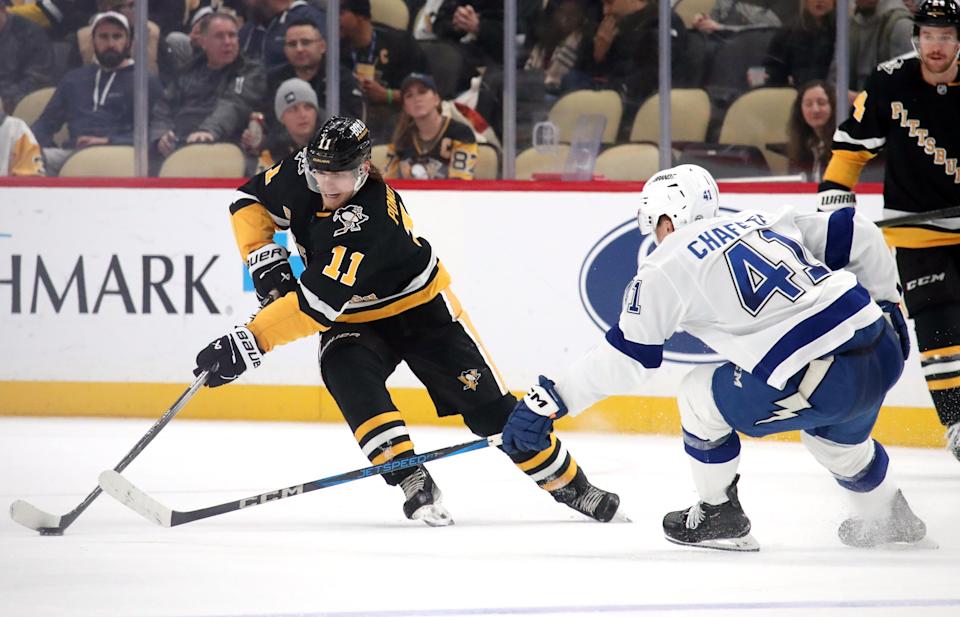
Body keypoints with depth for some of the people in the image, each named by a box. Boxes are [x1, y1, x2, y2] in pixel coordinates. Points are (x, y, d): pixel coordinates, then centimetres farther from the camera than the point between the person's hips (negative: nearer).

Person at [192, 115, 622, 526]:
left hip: (419, 308, -5)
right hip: (354, 318, 5)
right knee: (346, 373, -28)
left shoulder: (369, 222, -38)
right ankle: (414, 484, -27)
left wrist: (248, 343, -48)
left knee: (487, 406, -6)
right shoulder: (298, 177, -19)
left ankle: (569, 484, 12)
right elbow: (250, 201, 1)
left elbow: (317, 303, -45)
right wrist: (263, 258, -16)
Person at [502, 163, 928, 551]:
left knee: (701, 396, 16)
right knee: (836, 434, 37)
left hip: (824, 383, -7)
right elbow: (857, 235, 19)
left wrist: (550, 401, 9)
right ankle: (890, 519, 55)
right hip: (885, 355, 7)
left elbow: (624, 359, 2)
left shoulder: (666, 269, 2)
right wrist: (885, 303, 32)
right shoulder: (763, 223, 19)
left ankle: (718, 517, 27)